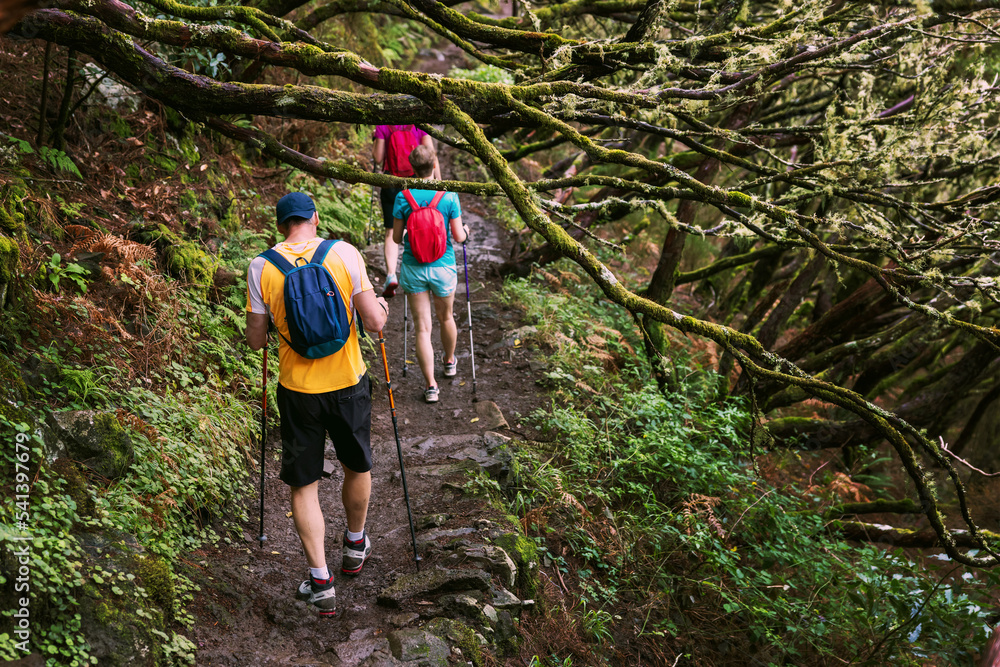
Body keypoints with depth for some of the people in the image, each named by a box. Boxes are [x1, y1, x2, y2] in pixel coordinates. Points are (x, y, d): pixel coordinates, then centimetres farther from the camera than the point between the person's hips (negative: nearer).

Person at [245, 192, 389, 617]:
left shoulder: (262, 267, -6)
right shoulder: (344, 254, -9)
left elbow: (255, 340, -2)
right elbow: (373, 323, -11)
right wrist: (382, 309, 12)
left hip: (297, 389, 0)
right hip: (348, 382, 0)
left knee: (303, 485, 11)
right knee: (358, 468, 23)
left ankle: (320, 582, 9)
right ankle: (355, 545, 43)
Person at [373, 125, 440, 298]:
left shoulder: (383, 127, -6)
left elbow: (378, 159, -4)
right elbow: (431, 155, -7)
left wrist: (375, 141, 13)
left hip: (391, 185, -1)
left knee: (391, 233, 4)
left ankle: (391, 274, -15)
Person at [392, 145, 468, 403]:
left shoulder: (403, 197, -9)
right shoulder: (449, 196, -11)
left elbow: (396, 238, -2)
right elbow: (459, 237, -7)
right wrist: (465, 231, 16)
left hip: (413, 268, 0)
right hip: (443, 267, 0)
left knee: (422, 327, 4)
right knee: (446, 317, 24)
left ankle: (431, 386, 4)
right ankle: (449, 362, 47)